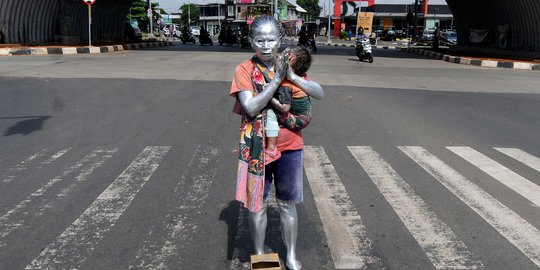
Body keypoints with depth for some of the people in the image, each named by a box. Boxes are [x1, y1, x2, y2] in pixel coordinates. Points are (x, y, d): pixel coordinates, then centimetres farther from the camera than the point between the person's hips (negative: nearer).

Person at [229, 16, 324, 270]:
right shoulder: (244, 70, -9)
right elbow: (251, 107, -21)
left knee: (287, 204, 15)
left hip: (290, 148, 2)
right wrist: (277, 79, -23)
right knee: (257, 205, 11)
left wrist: (291, 76, -21)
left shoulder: (290, 65, 0)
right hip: (257, 149, -2)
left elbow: (320, 93, -7)